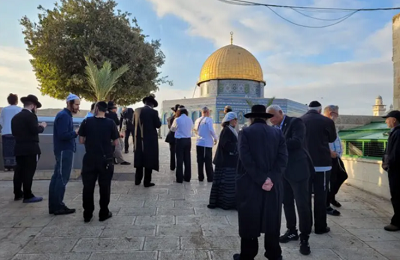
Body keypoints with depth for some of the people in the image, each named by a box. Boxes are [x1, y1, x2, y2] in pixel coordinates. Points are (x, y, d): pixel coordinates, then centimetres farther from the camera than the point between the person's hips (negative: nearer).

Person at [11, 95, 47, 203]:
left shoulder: (15, 117, 12)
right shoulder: (30, 115, -13)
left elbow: (14, 132, 15)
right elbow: (35, 130, -20)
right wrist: (42, 126, 0)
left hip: (19, 148, 8)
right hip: (30, 149, -8)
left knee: (19, 171, 14)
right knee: (28, 172, -4)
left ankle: (17, 194, 24)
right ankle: (28, 196, 1)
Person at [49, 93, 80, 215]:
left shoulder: (66, 115, 17)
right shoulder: (64, 115, -15)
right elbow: (63, 135, -23)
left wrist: (75, 132, 2)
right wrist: (76, 132, -14)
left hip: (64, 150, 10)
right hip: (65, 151, -10)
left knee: (57, 177, 11)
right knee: (62, 178, -4)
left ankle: (53, 206, 19)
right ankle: (58, 206, 3)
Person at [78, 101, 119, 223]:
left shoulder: (86, 122, -4)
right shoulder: (111, 123, -5)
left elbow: (81, 140, 0)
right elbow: (115, 142, -3)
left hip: (90, 159, 1)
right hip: (106, 160, -1)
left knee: (88, 187, 11)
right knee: (104, 187, 10)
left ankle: (87, 214, 19)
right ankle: (104, 213, 17)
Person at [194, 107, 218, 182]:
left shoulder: (198, 120, 8)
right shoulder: (209, 119, -9)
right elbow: (211, 130, -18)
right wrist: (215, 138, -6)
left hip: (199, 142, 5)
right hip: (207, 143, -5)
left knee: (200, 161, 10)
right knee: (208, 162, 2)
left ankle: (200, 177, 16)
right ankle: (210, 178, 7)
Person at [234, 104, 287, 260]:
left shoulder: (245, 132, -5)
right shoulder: (277, 133, 5)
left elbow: (246, 159, -16)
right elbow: (283, 158, -6)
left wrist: (260, 180, -14)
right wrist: (271, 179, -12)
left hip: (250, 185, -3)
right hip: (273, 185, 3)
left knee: (249, 220, 8)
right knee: (272, 219, 16)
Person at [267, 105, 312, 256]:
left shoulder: (295, 122, -9)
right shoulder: (274, 129, 12)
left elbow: (297, 142, -23)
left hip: (297, 170, -7)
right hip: (282, 171, 7)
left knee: (302, 205, 0)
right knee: (287, 203, 15)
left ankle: (304, 238, 13)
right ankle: (292, 232, 31)